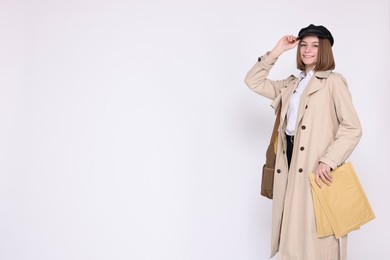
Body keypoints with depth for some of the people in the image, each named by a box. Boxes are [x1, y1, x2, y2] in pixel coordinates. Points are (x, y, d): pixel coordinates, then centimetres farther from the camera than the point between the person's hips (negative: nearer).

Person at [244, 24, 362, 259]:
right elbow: (253, 82, 18)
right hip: (291, 156, 6)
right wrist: (277, 52, 12)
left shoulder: (333, 82, -1)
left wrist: (328, 161, -17)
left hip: (317, 165, -6)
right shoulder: (290, 85, 18)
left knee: (315, 231, -4)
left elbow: (352, 128, -7)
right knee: (295, 229, 9)